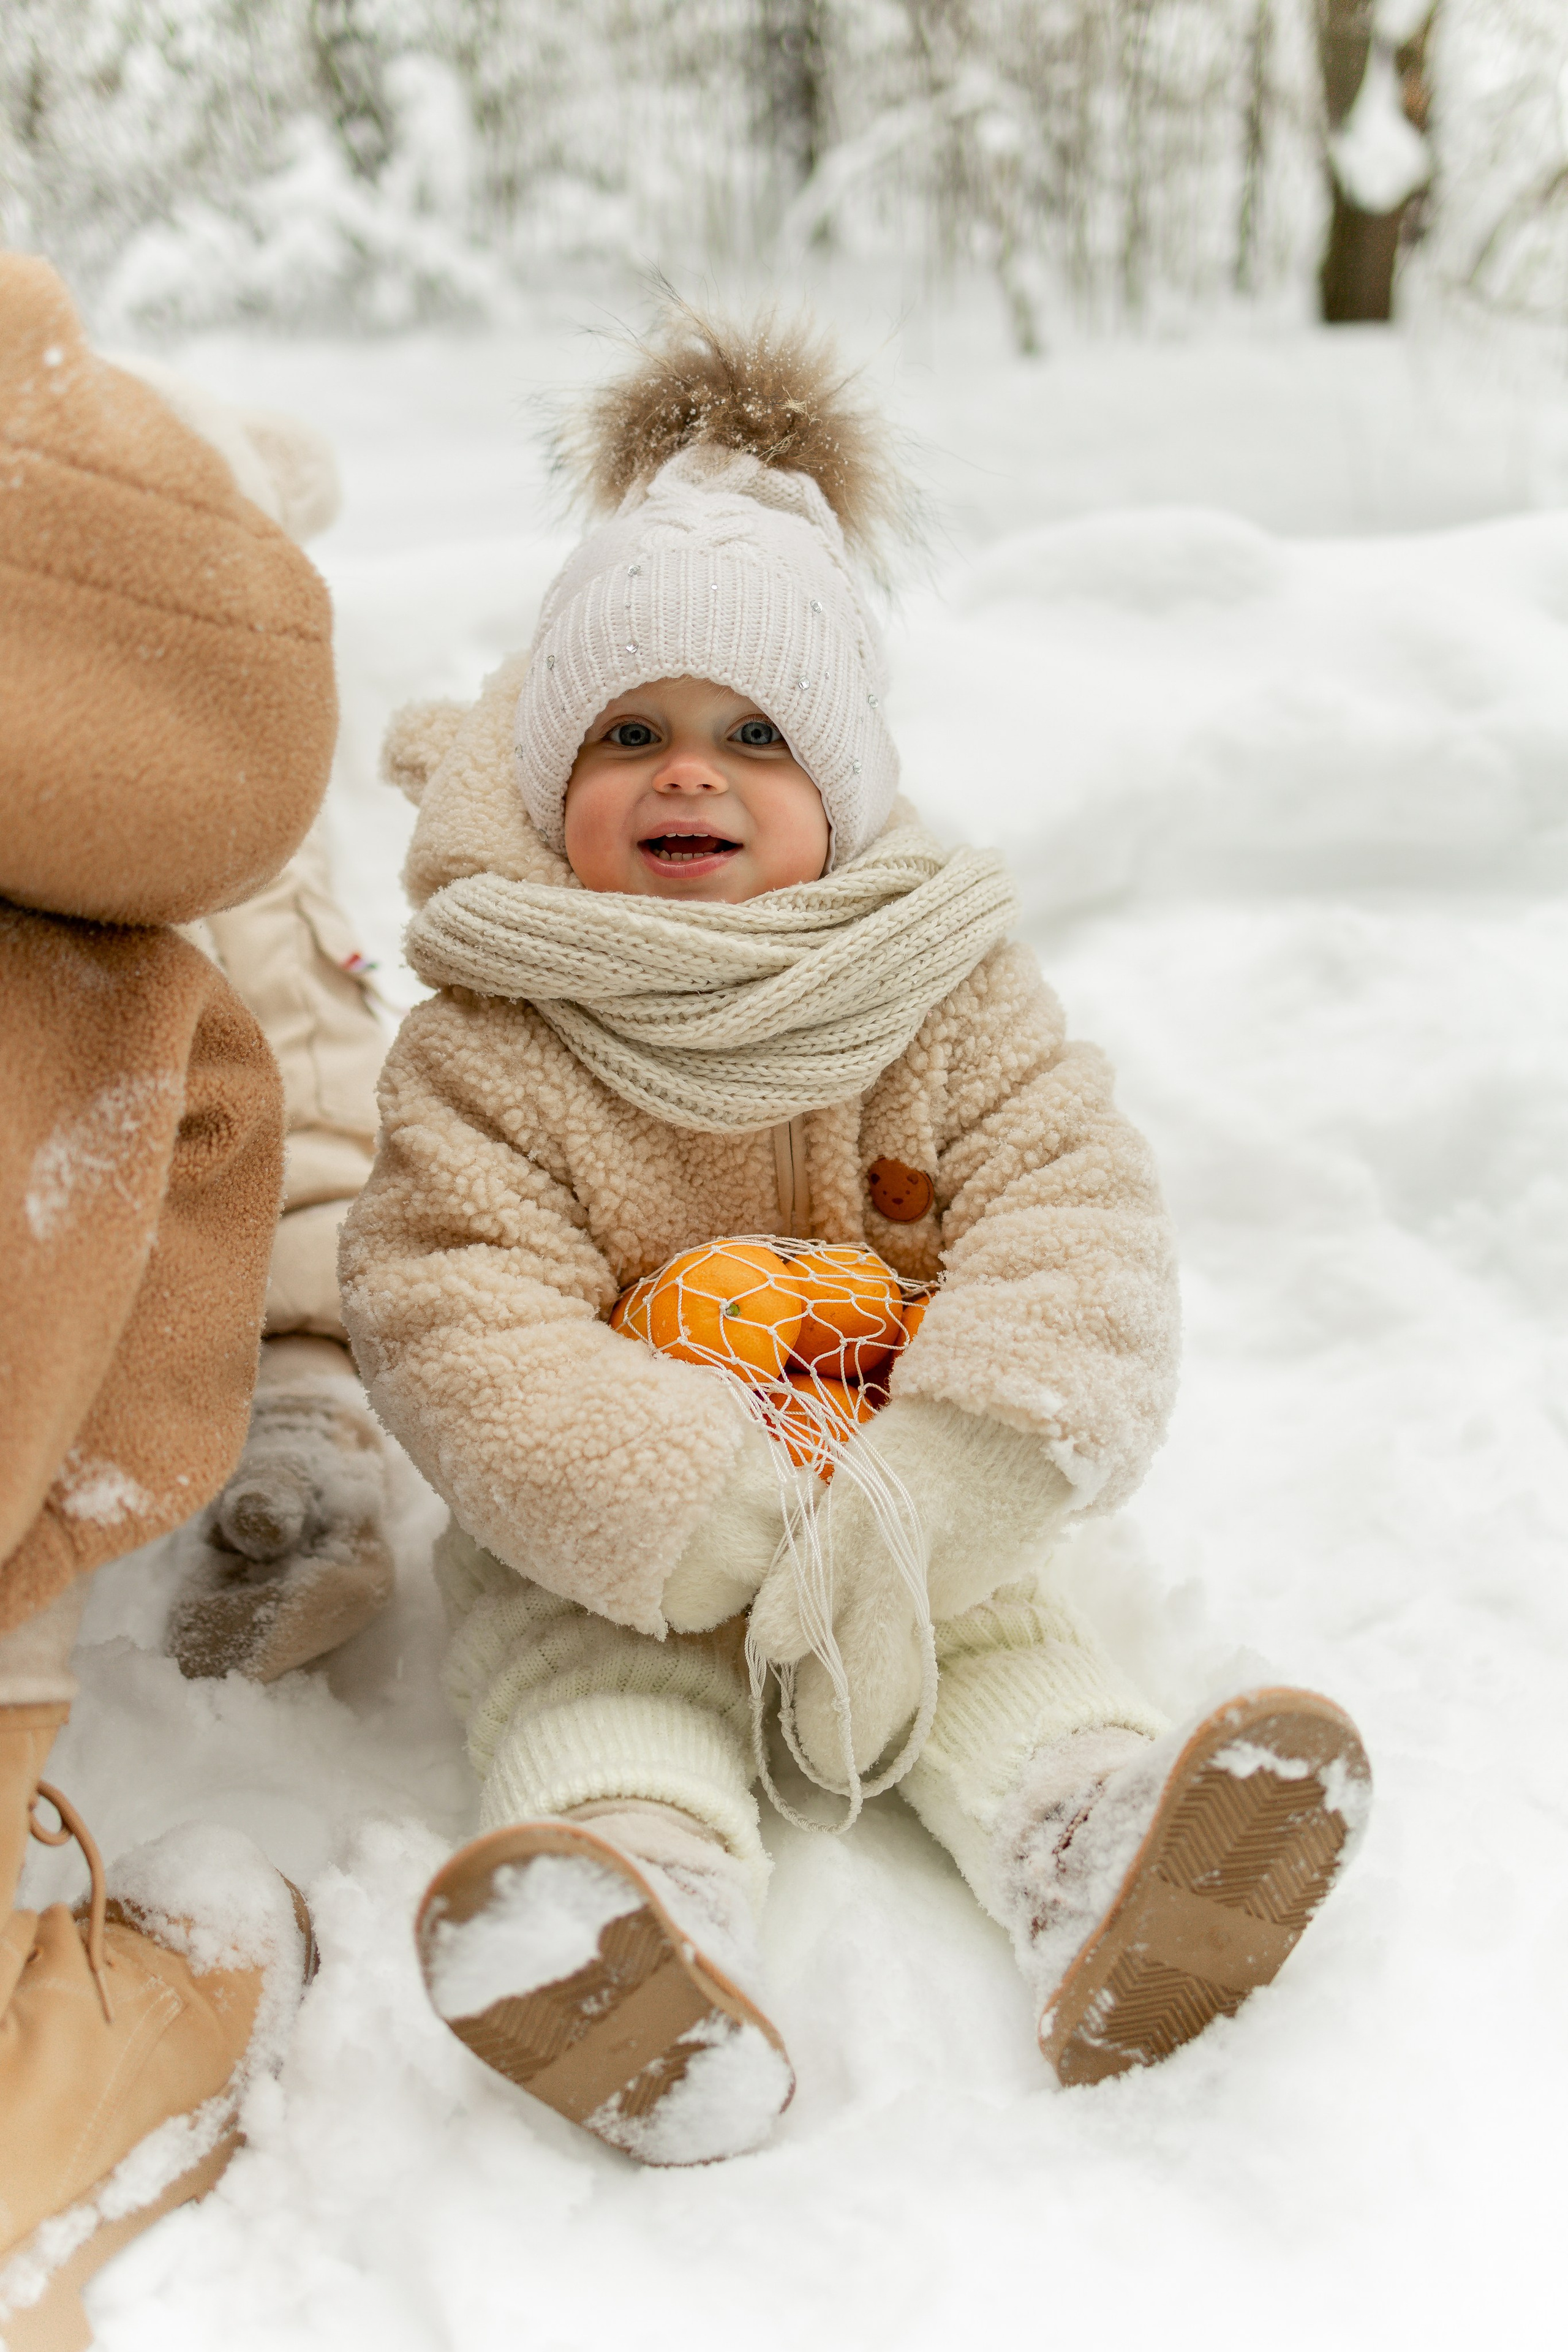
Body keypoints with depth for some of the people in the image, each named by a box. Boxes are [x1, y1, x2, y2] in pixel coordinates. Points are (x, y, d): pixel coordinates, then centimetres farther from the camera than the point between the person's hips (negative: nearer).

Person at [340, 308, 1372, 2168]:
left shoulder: (951, 1004, -7)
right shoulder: (484, 1050, -13)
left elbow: (1079, 1227, -17)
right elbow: (457, 1322, -22)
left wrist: (900, 1507, -32)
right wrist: (742, 1527, -34)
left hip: (901, 1487, 2)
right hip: (609, 1528, -2)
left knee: (998, 1612, -21)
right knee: (567, 1639, -27)